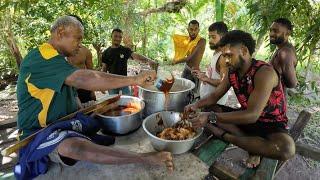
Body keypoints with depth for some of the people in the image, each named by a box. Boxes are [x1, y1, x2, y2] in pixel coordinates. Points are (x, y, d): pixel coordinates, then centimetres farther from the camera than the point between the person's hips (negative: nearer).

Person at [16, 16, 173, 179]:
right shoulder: (40, 58, -21)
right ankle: (145, 158, -47)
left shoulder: (57, 60, 13)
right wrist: (134, 79, -37)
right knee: (76, 146, -39)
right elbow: (84, 79, -35)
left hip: (65, 122, 10)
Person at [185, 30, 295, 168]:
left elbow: (252, 115, -34)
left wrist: (211, 118, -40)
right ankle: (254, 143, -14)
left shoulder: (264, 72, -27)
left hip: (270, 124, -6)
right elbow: (215, 96, 3)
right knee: (209, 109, -7)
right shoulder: (232, 72, -5)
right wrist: (197, 104, -19)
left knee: (287, 148, -37)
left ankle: (226, 136, -18)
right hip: (246, 117, 6)